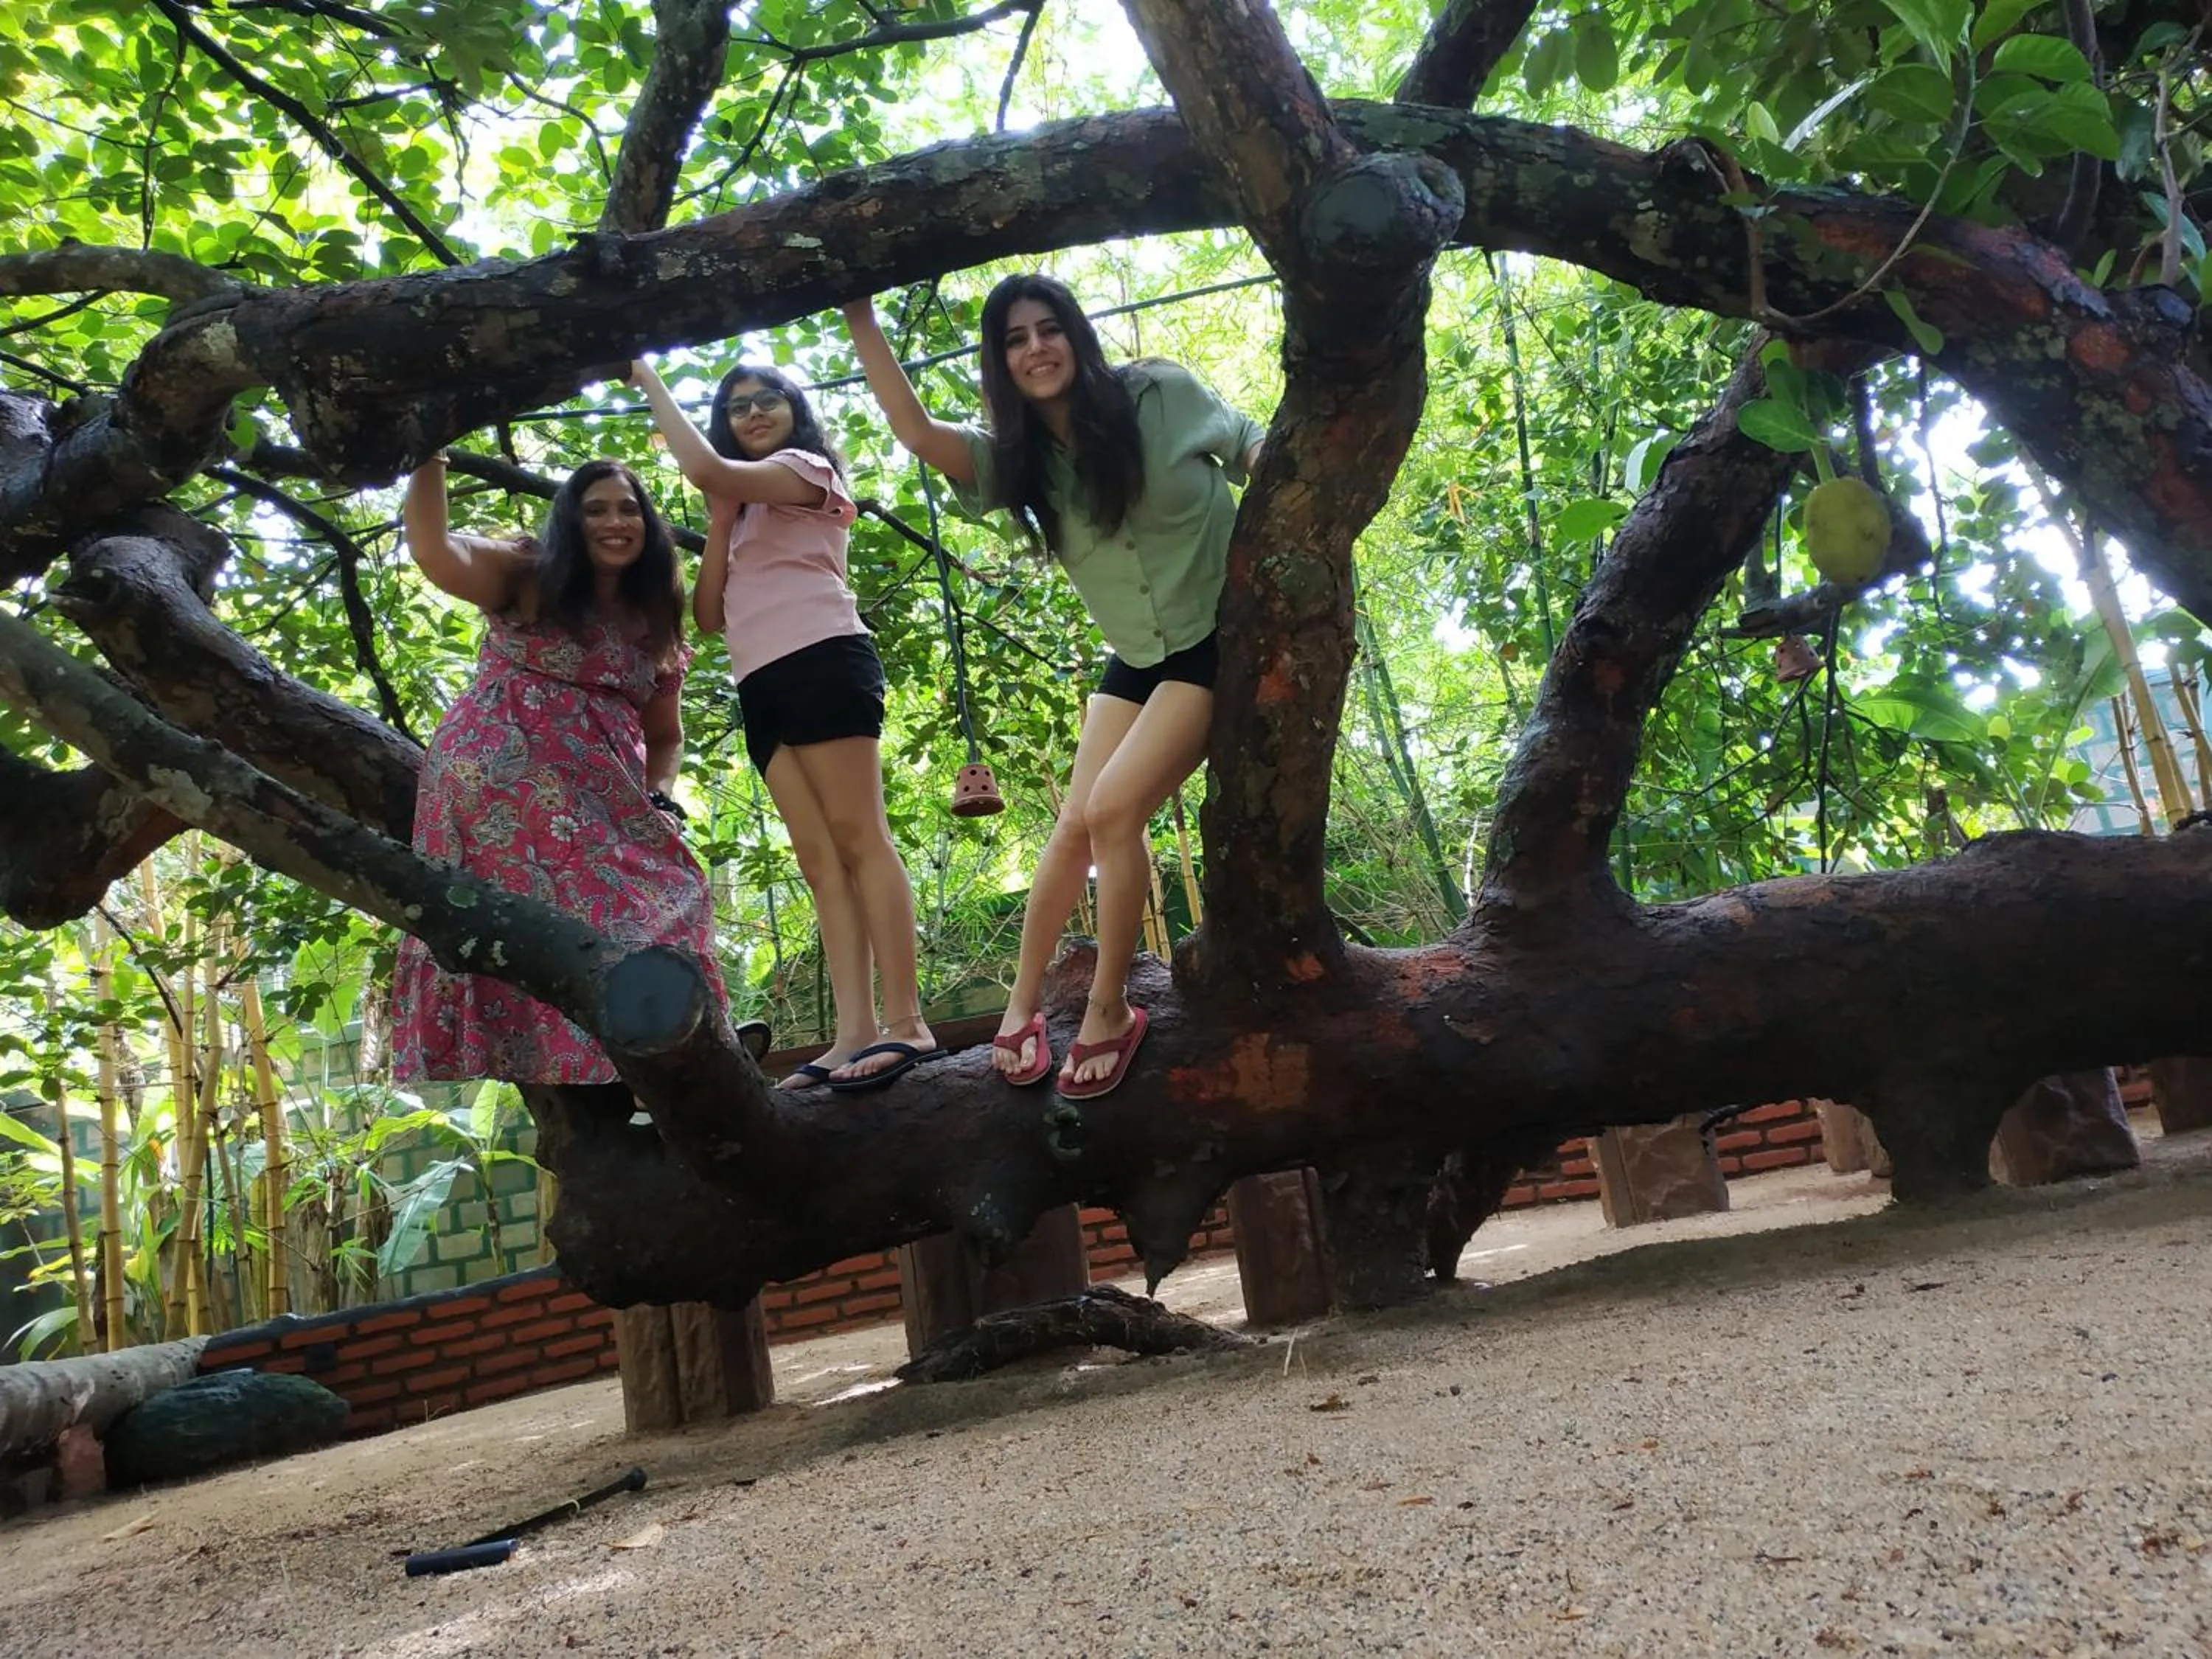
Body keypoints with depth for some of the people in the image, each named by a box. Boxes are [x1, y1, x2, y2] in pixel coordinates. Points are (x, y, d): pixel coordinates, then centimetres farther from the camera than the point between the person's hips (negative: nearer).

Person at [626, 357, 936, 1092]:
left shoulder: (806, 467, 9)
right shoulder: (743, 507, 31)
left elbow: (707, 469, -12)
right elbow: (709, 615, 18)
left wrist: (649, 380, -1)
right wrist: (720, 523, 11)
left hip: (821, 663, -8)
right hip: (763, 686, 8)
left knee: (859, 839, -15)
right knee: (821, 862, -4)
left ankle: (906, 1022, -19)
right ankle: (856, 1030, -11)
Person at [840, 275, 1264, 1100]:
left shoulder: (1161, 395, -9)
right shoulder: (1013, 456, -1)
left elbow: (1250, 443, 4)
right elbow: (914, 429, -16)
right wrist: (860, 316, -23)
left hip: (1223, 640, -5)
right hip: (1136, 660, 5)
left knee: (1114, 809, -19)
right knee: (1077, 827, 1)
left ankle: (1109, 1010, -4)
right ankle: (1022, 1003, 17)